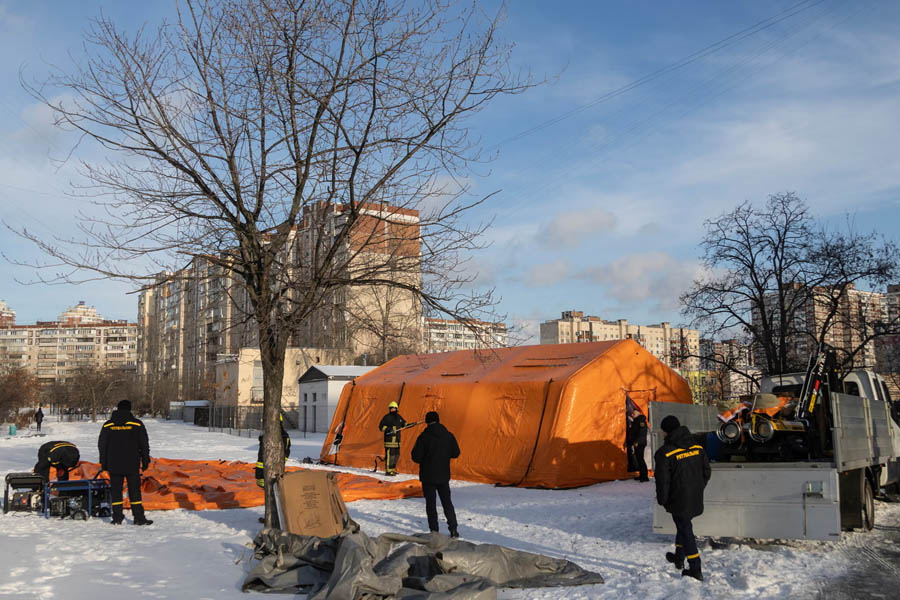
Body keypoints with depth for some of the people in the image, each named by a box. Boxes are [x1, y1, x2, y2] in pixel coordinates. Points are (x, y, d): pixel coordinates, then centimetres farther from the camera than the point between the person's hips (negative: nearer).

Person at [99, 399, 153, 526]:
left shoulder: (107, 425, 5)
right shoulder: (137, 424, -1)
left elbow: (101, 445, 10)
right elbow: (144, 444, 1)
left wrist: (103, 463, 18)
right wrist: (145, 461, 8)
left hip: (114, 465, 2)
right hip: (132, 465, -2)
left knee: (116, 490, 8)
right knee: (134, 490, 2)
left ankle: (117, 517, 7)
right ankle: (139, 517, 1)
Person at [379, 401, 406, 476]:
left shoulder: (399, 417, 15)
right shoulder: (387, 417, -6)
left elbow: (404, 423, 26)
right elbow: (381, 426, -10)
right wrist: (388, 429, -25)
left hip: (397, 439, 8)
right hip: (389, 438, -8)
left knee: (396, 454, 14)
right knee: (390, 454, -11)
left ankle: (392, 469, 27)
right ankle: (388, 471, -7)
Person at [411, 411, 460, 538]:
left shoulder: (423, 437, -15)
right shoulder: (448, 435, -3)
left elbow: (416, 457, -15)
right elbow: (456, 453, 5)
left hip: (428, 476, -3)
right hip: (444, 475, 3)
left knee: (430, 504, 7)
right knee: (447, 502, 15)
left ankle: (434, 531, 7)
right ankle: (453, 529, 10)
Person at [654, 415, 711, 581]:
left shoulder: (665, 452, -18)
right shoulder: (698, 447, 2)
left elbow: (663, 480, -15)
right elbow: (707, 471, 10)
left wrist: (662, 499, 0)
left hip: (679, 501, -6)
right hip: (696, 499, 6)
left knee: (685, 530, 2)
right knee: (683, 525, 24)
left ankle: (695, 569, 4)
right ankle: (679, 557, 38)